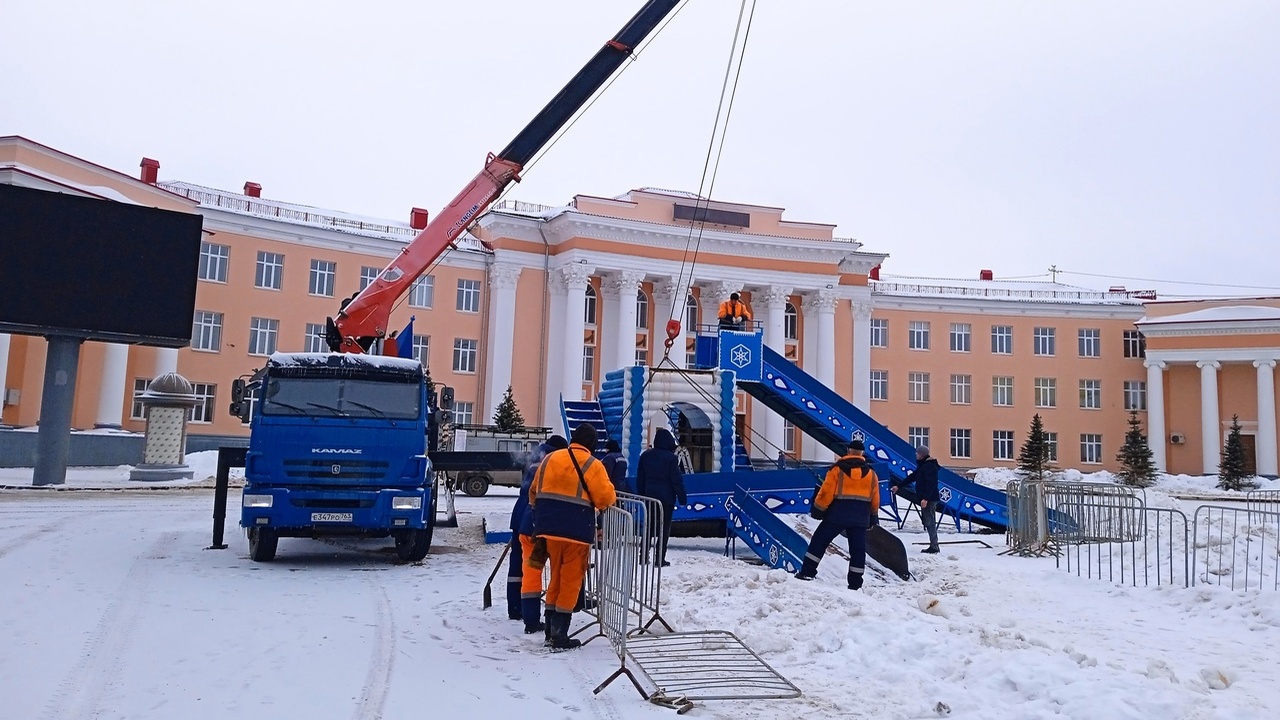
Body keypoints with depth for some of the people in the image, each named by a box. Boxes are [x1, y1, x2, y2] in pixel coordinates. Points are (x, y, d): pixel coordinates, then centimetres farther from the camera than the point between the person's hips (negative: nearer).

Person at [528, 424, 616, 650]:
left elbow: (534, 492, 15)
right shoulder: (592, 465, -9)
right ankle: (560, 635, 3)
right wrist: (613, 498, 11)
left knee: (556, 577, 17)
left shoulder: (549, 459, 9)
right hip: (576, 531, -6)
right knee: (571, 581, 3)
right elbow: (606, 497, -12)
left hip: (549, 528, 6)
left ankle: (550, 629, 22)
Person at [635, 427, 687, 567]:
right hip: (666, 497, -5)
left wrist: (641, 495, 16)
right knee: (664, 527, 1)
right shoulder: (671, 457, -12)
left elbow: (640, 478, 9)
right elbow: (677, 480, -10)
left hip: (649, 496, 5)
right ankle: (660, 559, -1)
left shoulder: (645, 455, 4)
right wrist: (682, 497, -3)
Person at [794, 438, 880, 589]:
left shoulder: (838, 468, -6)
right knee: (858, 549, 9)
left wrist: (818, 510, 1)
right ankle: (855, 582, 8)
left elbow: (826, 492, -9)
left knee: (819, 540, 6)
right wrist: (872, 517, 24)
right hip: (860, 518, 3)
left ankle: (807, 572, 2)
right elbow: (875, 499, 11)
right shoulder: (871, 472, 6)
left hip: (837, 514, -3)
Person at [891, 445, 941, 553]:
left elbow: (931, 484, -22)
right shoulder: (923, 465, 18)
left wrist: (925, 498, -27)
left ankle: (934, 546, -6)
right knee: (928, 521, 10)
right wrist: (899, 486, 27)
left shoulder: (929, 466, -14)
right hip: (925, 498, 10)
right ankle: (933, 545, 13)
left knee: (930, 522, -8)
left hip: (929, 499, -10)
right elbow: (912, 477, 25)